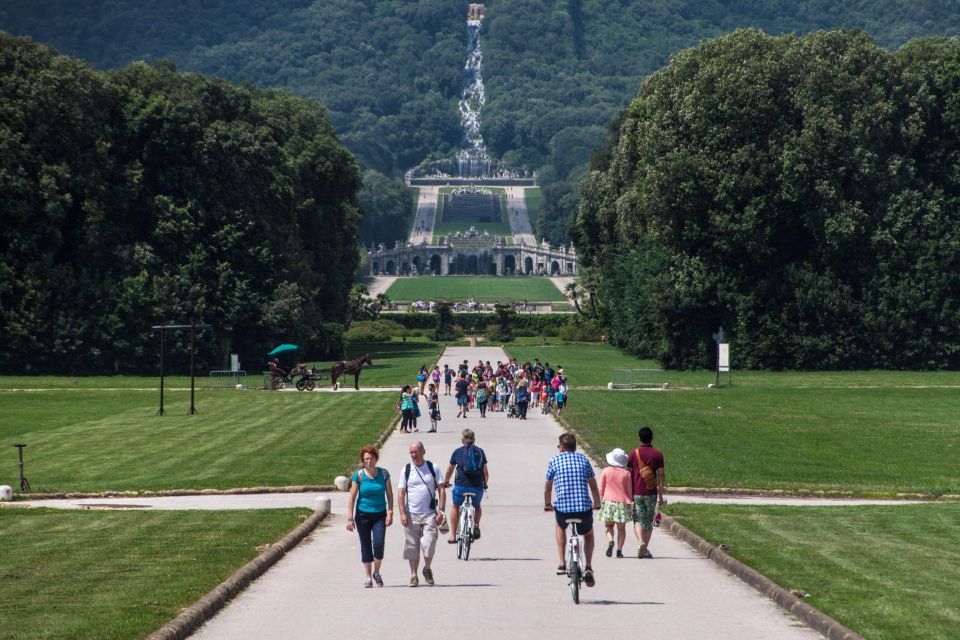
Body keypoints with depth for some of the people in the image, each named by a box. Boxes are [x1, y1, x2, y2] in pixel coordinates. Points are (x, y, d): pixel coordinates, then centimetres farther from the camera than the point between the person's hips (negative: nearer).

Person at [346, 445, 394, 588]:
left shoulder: (384, 473, -1)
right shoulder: (359, 475, -5)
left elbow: (389, 495, 5)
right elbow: (352, 497, -3)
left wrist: (390, 513, -5)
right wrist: (350, 518, -6)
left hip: (380, 515, 0)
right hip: (363, 515, 0)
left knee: (378, 544, -13)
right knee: (366, 547, 4)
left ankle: (376, 573, 9)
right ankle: (368, 577, 14)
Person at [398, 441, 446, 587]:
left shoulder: (433, 468, 4)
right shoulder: (406, 470, 4)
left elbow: (441, 490, 5)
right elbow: (401, 493, 2)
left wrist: (441, 511, -4)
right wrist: (402, 513, -8)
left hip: (429, 514, -1)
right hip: (411, 514, 1)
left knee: (429, 544, -10)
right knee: (412, 546, 3)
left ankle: (427, 569, 14)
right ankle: (413, 575, 14)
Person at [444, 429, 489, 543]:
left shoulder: (458, 452, 5)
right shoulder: (480, 451, 8)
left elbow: (449, 470, 16)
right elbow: (485, 472, 11)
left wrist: (446, 482, 32)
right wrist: (485, 484, 28)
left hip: (461, 485, -1)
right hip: (478, 487, 1)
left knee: (455, 507, 23)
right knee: (477, 506, 30)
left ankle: (453, 536, 19)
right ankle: (476, 526, 4)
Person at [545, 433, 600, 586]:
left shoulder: (554, 460, 8)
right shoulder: (583, 459, 12)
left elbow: (548, 488, 18)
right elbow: (593, 486, 20)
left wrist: (547, 504, 37)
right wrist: (596, 503, 38)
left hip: (562, 509, -1)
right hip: (584, 509, 1)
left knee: (560, 526, 35)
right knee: (588, 535, 30)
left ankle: (562, 564, 24)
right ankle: (588, 568, 10)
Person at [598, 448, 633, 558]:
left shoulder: (606, 472, -1)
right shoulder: (626, 473, -1)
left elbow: (601, 489, 3)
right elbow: (630, 491, 4)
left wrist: (601, 502, 15)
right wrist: (631, 506, 13)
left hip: (609, 502, 0)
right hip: (623, 503, 0)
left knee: (609, 525, 12)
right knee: (621, 528, 8)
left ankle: (610, 541, -16)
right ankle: (619, 550, 0)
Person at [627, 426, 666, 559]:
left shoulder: (633, 454, -1)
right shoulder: (657, 455, -2)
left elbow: (629, 475, 1)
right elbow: (660, 476, -3)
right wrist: (661, 496, 2)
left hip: (636, 492, 0)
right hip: (651, 493, 0)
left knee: (638, 520, 4)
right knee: (649, 521, 10)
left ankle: (640, 542, -21)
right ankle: (645, 550, 12)